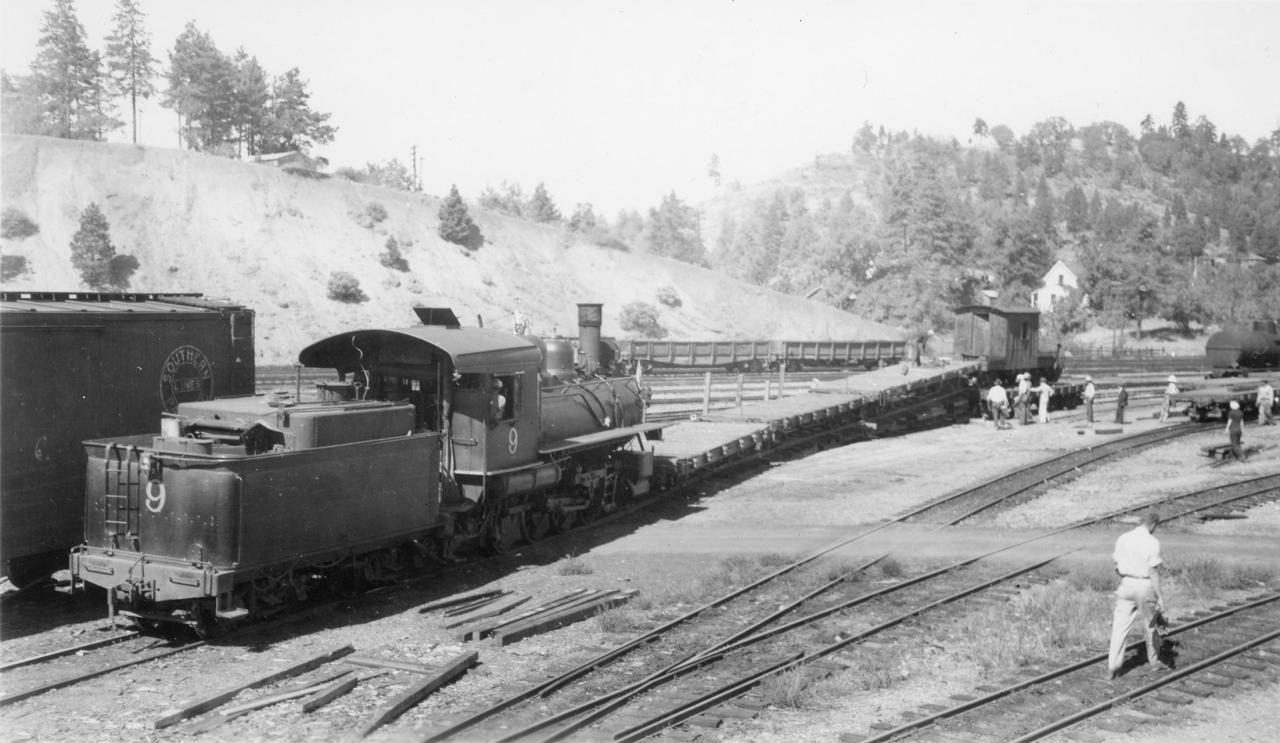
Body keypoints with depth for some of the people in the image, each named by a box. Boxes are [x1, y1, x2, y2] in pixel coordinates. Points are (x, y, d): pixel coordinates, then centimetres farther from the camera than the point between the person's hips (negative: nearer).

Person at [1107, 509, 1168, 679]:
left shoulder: (1122, 539, 2)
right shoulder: (1152, 542, -12)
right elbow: (1153, 571, -16)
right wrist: (1160, 596, -13)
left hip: (1127, 584, 3)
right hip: (1145, 585, -3)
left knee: (1120, 627, 1)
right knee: (1150, 625, 17)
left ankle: (1112, 667, -5)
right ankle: (1154, 661, 35)